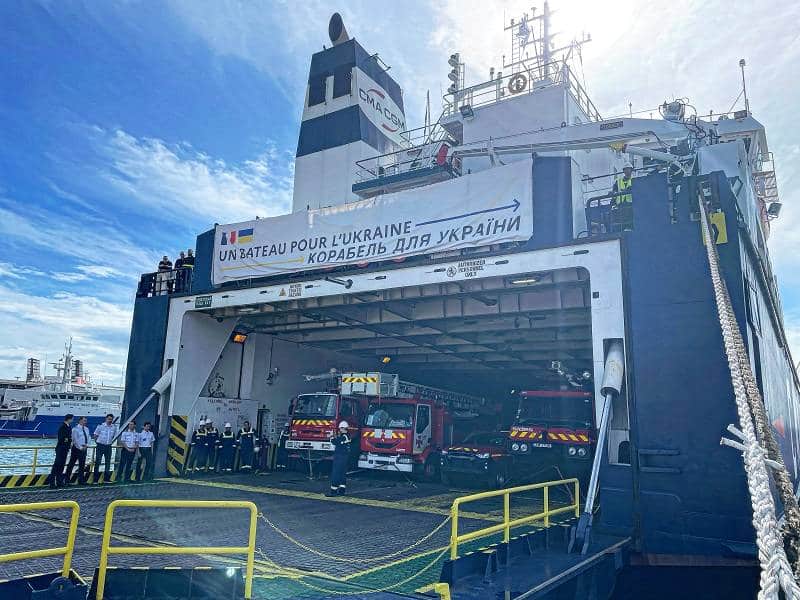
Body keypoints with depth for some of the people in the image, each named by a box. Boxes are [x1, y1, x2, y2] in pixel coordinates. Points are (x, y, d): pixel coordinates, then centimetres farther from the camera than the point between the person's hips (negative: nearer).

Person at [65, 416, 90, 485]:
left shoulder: (86, 429, 13)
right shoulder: (75, 429, -7)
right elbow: (75, 439, -11)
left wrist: (86, 445, -4)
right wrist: (80, 447, -14)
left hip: (84, 448, 6)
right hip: (76, 448, -6)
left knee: (82, 464, 6)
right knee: (71, 464, 1)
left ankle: (81, 480, 11)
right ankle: (67, 480, 8)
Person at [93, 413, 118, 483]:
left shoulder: (114, 427, 3)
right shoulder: (101, 426, -7)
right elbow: (95, 435, 1)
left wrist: (111, 442, 8)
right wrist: (97, 441, 0)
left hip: (108, 447, 4)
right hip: (100, 446, -4)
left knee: (108, 462, 6)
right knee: (97, 462, -4)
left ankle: (106, 479, 15)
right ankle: (95, 480, 2)